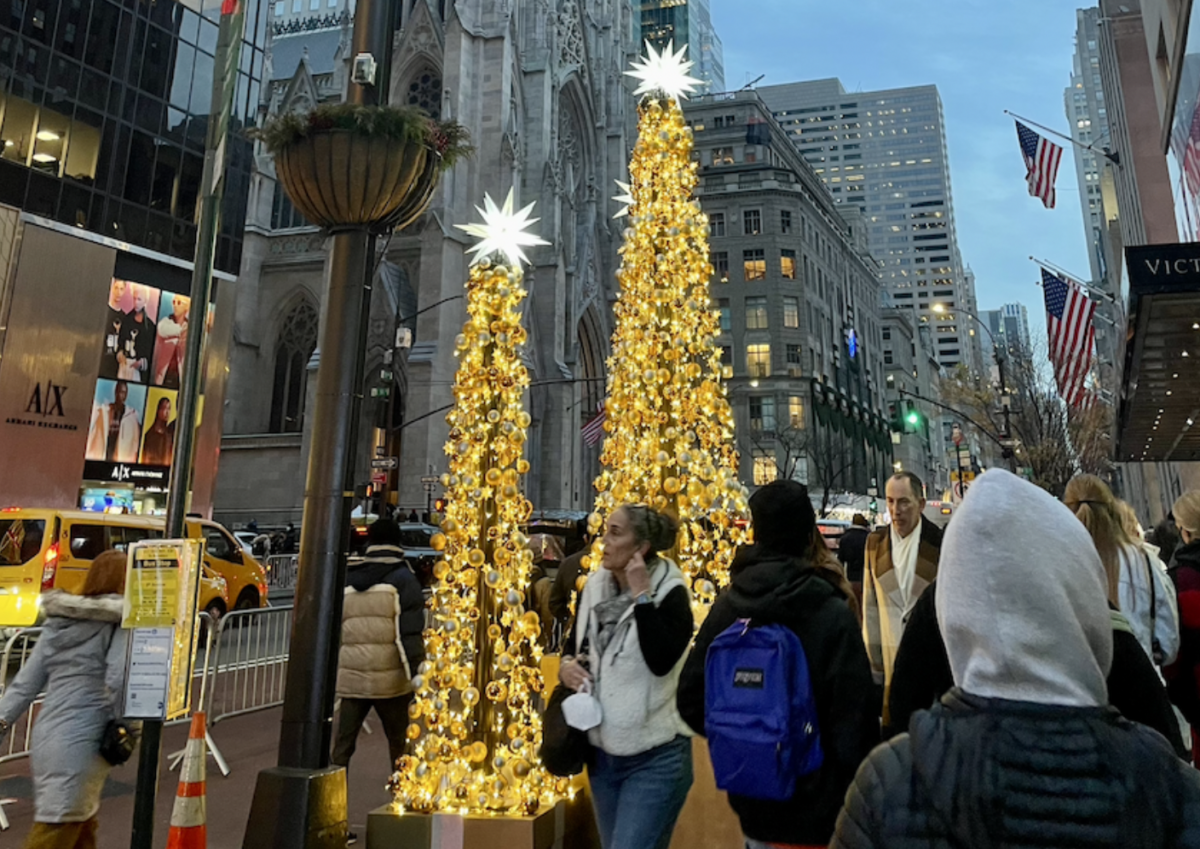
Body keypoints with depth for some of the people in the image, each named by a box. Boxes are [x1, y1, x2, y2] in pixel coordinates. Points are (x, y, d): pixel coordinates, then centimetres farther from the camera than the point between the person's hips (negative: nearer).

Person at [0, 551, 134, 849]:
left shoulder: (58, 620, 10)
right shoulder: (121, 621, -10)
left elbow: (25, 683, 9)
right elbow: (117, 681, -19)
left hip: (46, 737, 7)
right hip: (79, 745, -7)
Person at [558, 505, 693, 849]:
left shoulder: (669, 592, -15)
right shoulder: (594, 586, 2)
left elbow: (661, 661, -29)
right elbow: (575, 644, 15)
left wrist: (642, 595, -27)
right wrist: (566, 665, -7)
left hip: (655, 758, -6)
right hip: (602, 752, 7)